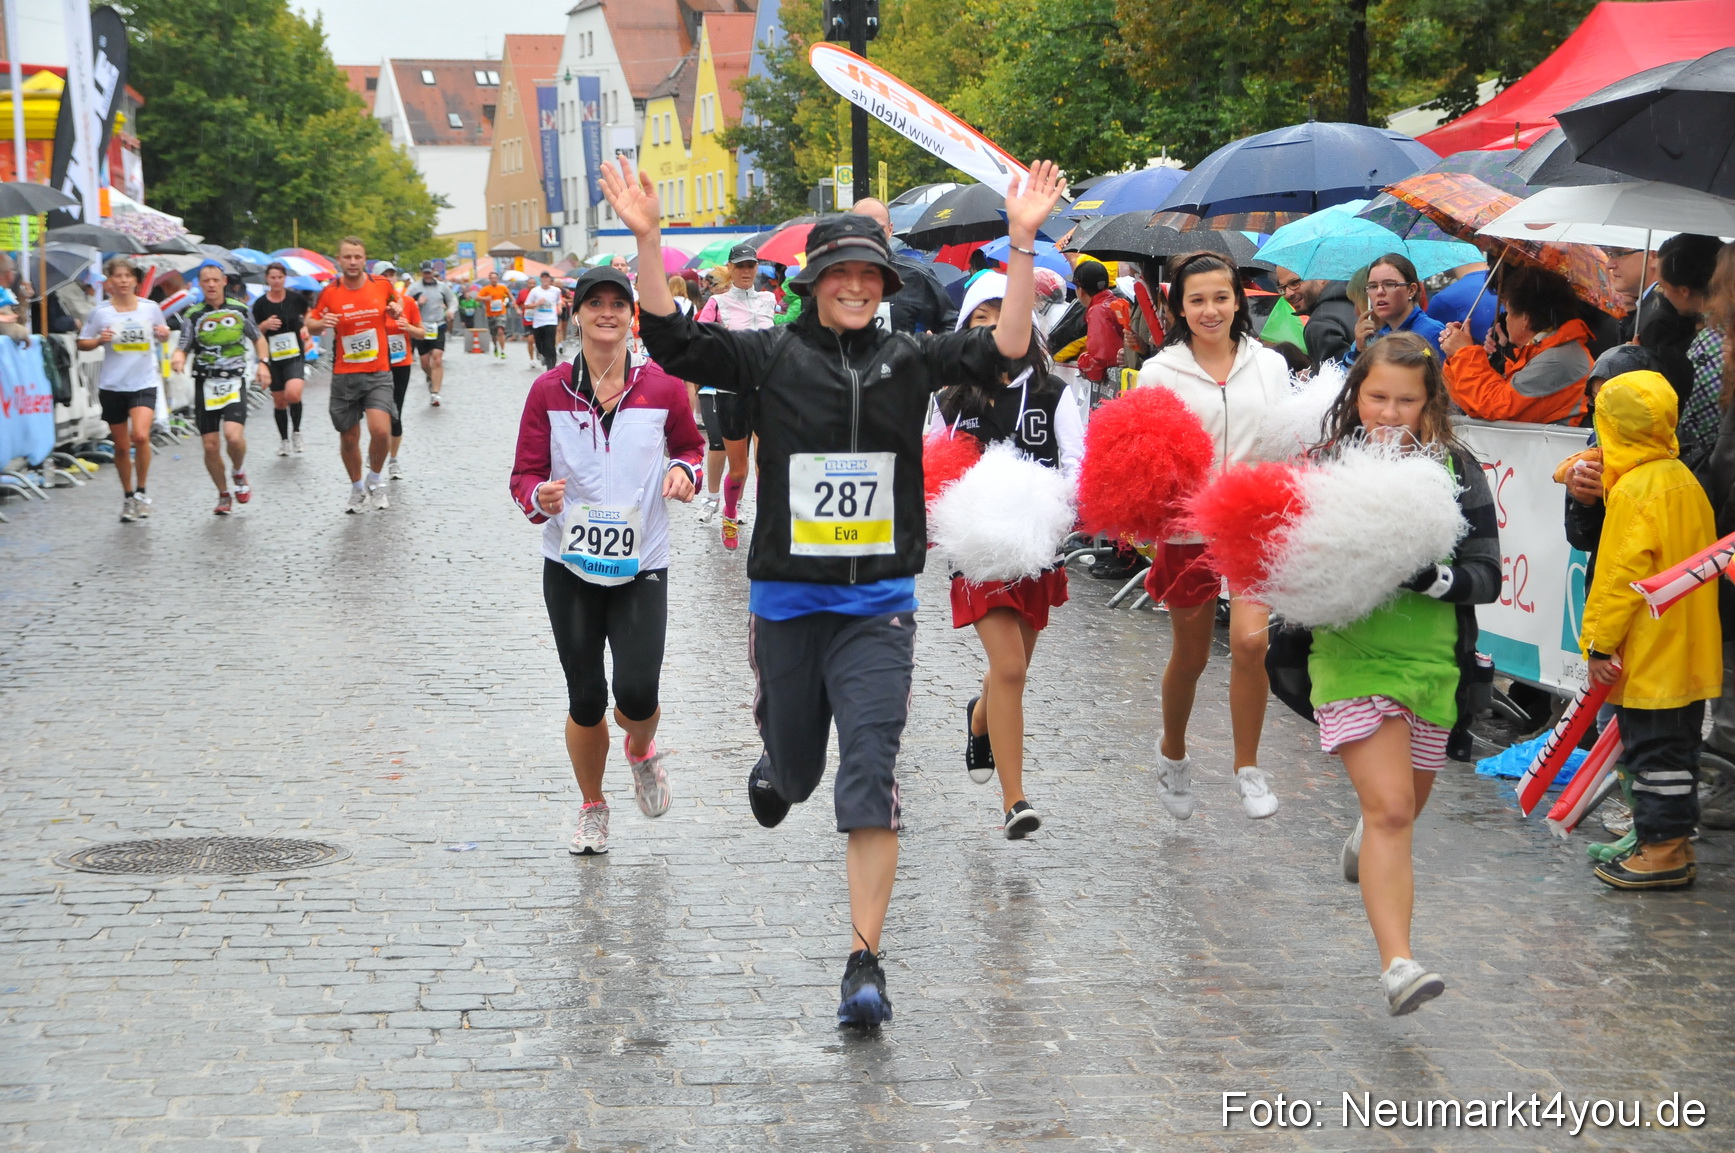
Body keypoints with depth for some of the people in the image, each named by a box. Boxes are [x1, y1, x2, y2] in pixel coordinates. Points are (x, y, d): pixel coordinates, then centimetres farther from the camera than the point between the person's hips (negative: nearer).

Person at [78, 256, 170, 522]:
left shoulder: (150, 308, 1)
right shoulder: (100, 312, -2)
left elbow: (162, 335, 16)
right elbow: (82, 343, 5)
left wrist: (164, 334, -7)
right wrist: (100, 340, -14)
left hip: (144, 383, -1)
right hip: (112, 386, 1)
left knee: (140, 436, -22)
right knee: (121, 445, 9)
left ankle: (141, 491, -3)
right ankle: (128, 497, 26)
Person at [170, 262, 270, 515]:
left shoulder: (239, 310, 5)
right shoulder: (193, 315, 2)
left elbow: (258, 338, 17)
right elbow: (183, 347, -1)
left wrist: (262, 363, 0)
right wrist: (178, 357, -24)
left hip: (234, 382, -1)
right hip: (205, 384, 1)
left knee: (233, 435, -21)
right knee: (211, 445, 0)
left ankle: (239, 474, 10)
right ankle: (224, 494, 20)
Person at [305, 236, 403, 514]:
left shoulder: (382, 285, -1)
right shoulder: (329, 292, -4)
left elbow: (395, 300, 21)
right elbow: (310, 324, 6)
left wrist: (397, 310, -2)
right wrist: (322, 322, -16)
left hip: (378, 373, -1)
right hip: (344, 374, 1)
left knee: (381, 430, -19)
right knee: (349, 438, 7)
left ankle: (375, 480, 7)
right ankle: (357, 488, 31)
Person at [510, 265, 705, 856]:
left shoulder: (662, 387, -1)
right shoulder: (549, 391, -2)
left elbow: (689, 445, 17)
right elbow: (524, 473, 1)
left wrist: (684, 471, -6)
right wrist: (540, 496, -22)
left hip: (641, 567, 0)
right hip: (570, 567, 1)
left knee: (637, 692, -12)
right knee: (585, 700, 4)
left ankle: (641, 752, 26)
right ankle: (592, 807, 29)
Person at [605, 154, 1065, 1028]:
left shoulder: (909, 359, 4)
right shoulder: (771, 357, 0)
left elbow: (1004, 347, -4)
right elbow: (671, 340, -10)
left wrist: (1022, 242, -15)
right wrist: (647, 241, -23)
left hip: (878, 605, 0)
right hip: (786, 601, 1)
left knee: (870, 780, -10)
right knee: (795, 767, 17)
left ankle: (864, 963, -6)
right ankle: (775, 771, 58)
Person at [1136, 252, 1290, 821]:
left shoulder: (1269, 364, 5)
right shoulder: (1161, 371, -2)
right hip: (1188, 527, -1)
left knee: (1250, 642, -17)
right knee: (1190, 657, 11)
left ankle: (1248, 766, 0)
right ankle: (1173, 754, 38)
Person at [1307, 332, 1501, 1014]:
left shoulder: (1457, 472, -1)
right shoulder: (1325, 466, -2)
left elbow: (1487, 575, -6)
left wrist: (1432, 577, -25)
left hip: (1432, 663, 3)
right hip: (1352, 658, -3)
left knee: (1404, 805, 21)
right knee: (1391, 808, -17)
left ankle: (1368, 846, 58)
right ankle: (1397, 964, -19)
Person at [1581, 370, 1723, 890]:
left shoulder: (1635, 489, -18)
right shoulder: (1684, 479, 9)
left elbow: (1621, 576, -21)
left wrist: (1601, 643, -15)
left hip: (1648, 657, -9)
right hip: (1688, 652, 9)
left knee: (1653, 753, -2)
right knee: (1677, 747, 14)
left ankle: (1662, 851, 1)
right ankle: (1675, 845, 22)